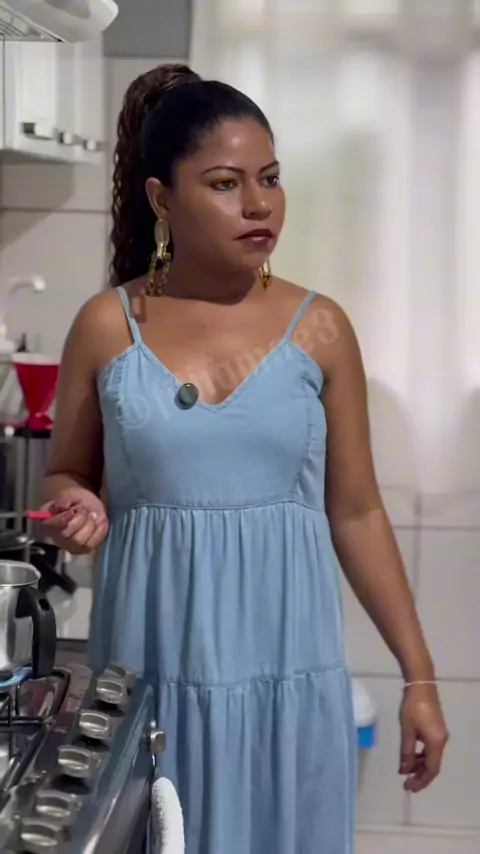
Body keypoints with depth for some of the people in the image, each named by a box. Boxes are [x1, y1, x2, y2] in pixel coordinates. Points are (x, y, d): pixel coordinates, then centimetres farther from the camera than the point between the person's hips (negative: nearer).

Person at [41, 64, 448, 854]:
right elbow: (67, 476, 11)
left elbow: (356, 513, 4)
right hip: (154, 671, 0)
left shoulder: (319, 329, -1)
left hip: (286, 672, 0)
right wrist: (79, 511, -13)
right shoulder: (107, 326, -1)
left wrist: (418, 674, 3)